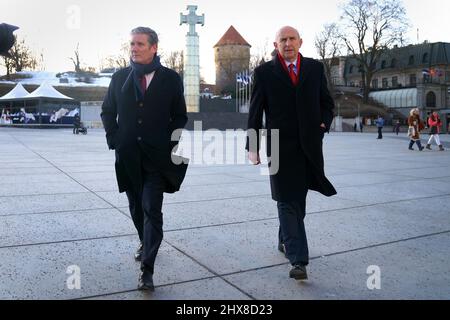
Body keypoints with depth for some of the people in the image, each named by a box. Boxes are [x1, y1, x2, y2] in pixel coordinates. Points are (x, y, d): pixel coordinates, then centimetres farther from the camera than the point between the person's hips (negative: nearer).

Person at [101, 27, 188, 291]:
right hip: (128, 155, 3)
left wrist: (168, 142, -5)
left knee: (152, 209, -9)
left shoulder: (171, 78, -1)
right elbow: (108, 111, 14)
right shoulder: (120, 77, 6)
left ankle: (147, 269, -5)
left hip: (157, 155, -3)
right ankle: (145, 243, 41)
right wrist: (114, 138, 3)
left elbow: (180, 115, 4)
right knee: (136, 207, 16)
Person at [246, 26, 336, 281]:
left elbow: (327, 102, 17)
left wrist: (324, 123, -2)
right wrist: (252, 146, -4)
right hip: (281, 145, -3)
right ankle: (298, 260, -4)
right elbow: (256, 112, 1)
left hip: (310, 145, 3)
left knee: (297, 199, 13)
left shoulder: (315, 68, 10)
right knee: (288, 201, -5)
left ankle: (285, 240, 35)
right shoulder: (264, 72, 2)